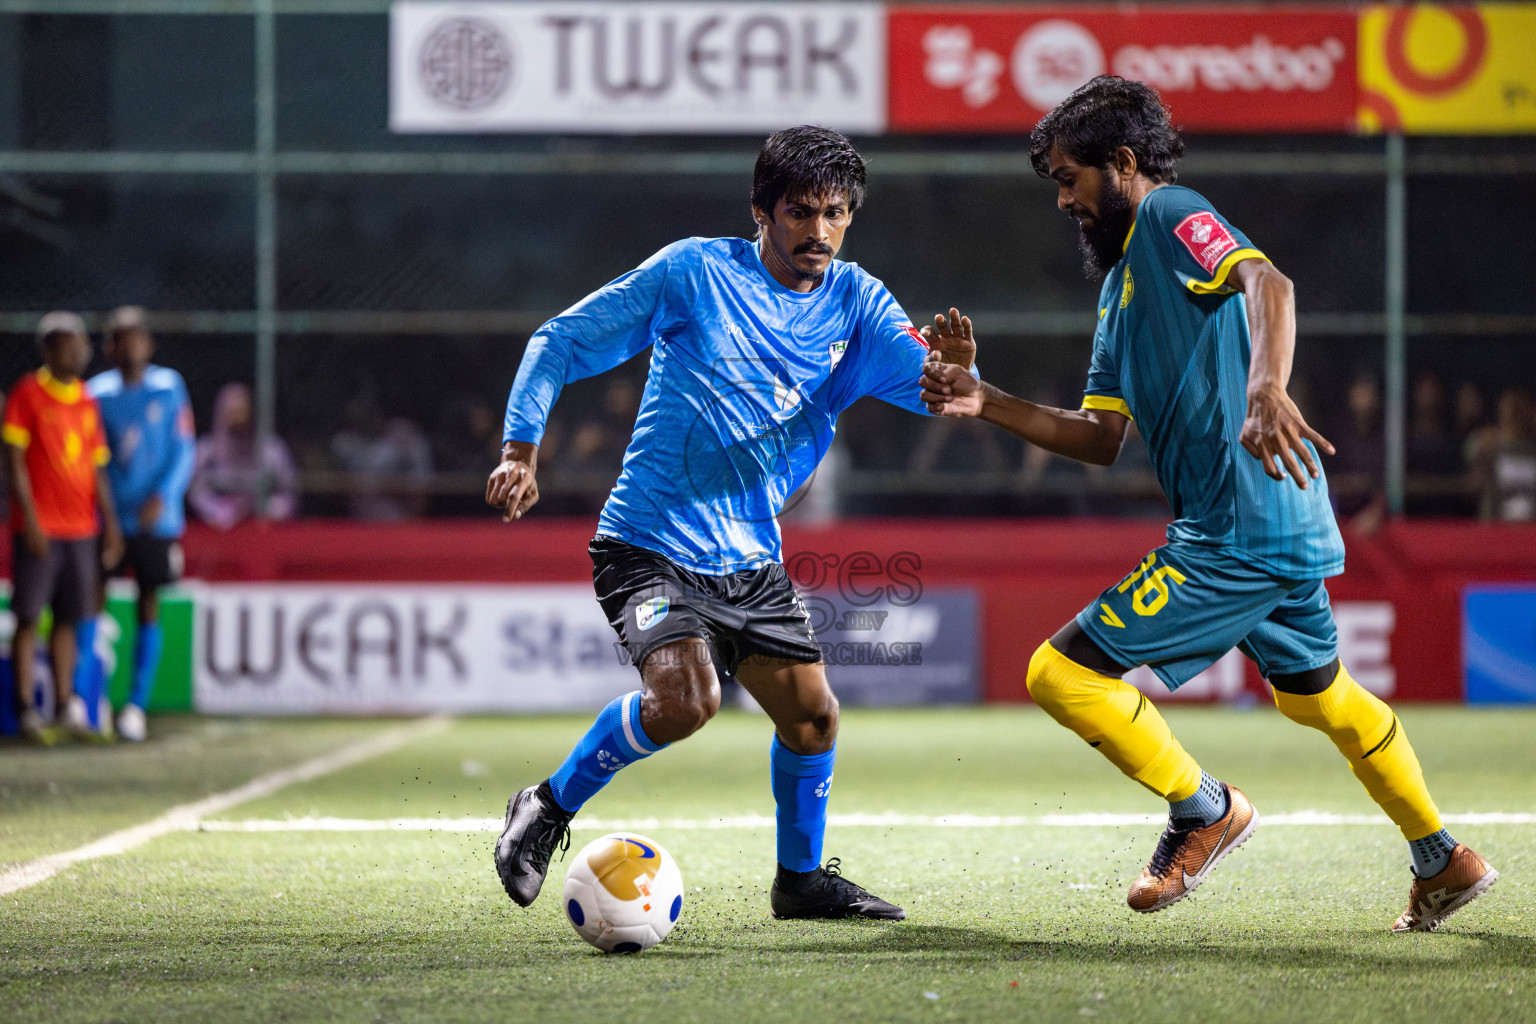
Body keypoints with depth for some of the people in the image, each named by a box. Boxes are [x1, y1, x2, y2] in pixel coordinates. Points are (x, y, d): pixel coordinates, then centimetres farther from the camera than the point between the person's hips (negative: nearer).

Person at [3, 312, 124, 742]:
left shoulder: (87, 402, 13)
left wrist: (110, 523, 12)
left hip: (81, 527, 5)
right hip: (39, 529, -5)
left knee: (68, 617, 6)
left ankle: (65, 704, 9)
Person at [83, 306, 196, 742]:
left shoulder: (169, 387, 1)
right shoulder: (97, 392, 3)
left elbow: (184, 450, -1)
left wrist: (162, 497, -14)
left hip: (156, 520, -1)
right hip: (108, 518, 1)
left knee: (149, 608, 2)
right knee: (93, 596, -10)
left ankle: (137, 705, 7)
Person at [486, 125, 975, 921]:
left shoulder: (855, 303, 3)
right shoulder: (693, 273, -9)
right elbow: (560, 343, -4)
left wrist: (953, 369, -37)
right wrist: (520, 451, -15)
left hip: (751, 560, 6)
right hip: (650, 547, -6)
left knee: (811, 713, 3)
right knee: (685, 698, -25)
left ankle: (801, 878, 26)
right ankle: (548, 809, -5)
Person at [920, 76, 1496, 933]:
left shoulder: (1173, 218, -7)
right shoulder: (1121, 282, 21)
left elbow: (1268, 284, -27)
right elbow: (1101, 437, 19)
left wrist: (1265, 390, -45)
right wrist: (987, 403, 9)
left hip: (1240, 536, -11)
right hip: (1287, 532, 11)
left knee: (1063, 672, -9)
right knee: (1317, 695, 28)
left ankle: (1205, 809, 7)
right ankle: (1444, 862, 39)